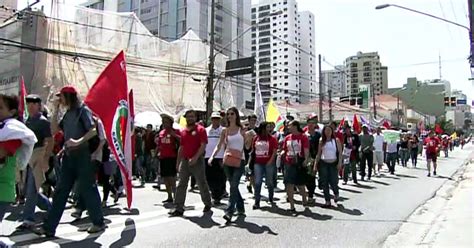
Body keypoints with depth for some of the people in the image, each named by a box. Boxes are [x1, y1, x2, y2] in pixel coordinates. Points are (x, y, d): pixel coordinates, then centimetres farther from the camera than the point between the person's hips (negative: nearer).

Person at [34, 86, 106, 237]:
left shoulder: (83, 110, -8)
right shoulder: (68, 113, 15)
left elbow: (93, 130, -17)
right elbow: (54, 130, 10)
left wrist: (79, 141, -30)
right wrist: (55, 111, 6)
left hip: (82, 155, -8)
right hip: (69, 155, 8)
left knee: (87, 189, 0)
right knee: (61, 191, 8)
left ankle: (98, 222, 14)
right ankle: (49, 227, 14)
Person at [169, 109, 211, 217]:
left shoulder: (200, 129, -4)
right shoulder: (183, 131, 12)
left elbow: (203, 145, -13)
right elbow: (181, 147, 17)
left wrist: (195, 157, -22)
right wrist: (178, 162, 15)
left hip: (197, 161, -5)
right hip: (185, 161, 5)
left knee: (202, 184, 6)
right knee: (181, 185, 2)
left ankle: (207, 204, 24)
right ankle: (179, 208, 6)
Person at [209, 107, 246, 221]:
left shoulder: (241, 130, 3)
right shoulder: (225, 131, 8)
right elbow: (219, 145, 3)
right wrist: (212, 156, -11)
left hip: (239, 161, -3)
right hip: (228, 161, 3)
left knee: (234, 186, -13)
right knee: (233, 186, 10)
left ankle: (229, 211, -12)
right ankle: (240, 208, 27)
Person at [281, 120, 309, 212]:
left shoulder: (303, 137, -5)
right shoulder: (287, 137, 9)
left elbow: (306, 150, -10)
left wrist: (306, 159, -25)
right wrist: (281, 154, -5)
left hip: (299, 164, -4)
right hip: (289, 164, 4)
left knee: (300, 185, 9)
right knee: (289, 185, 1)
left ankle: (304, 200, 38)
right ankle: (292, 206, 10)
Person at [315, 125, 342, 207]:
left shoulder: (336, 140, 2)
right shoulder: (322, 142, 7)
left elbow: (340, 152, 0)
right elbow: (318, 154, 9)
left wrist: (340, 162, -11)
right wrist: (315, 164, 4)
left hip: (333, 163, -2)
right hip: (323, 163, 2)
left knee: (333, 182, -4)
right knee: (324, 182, 1)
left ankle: (336, 194, 30)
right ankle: (327, 201, 12)